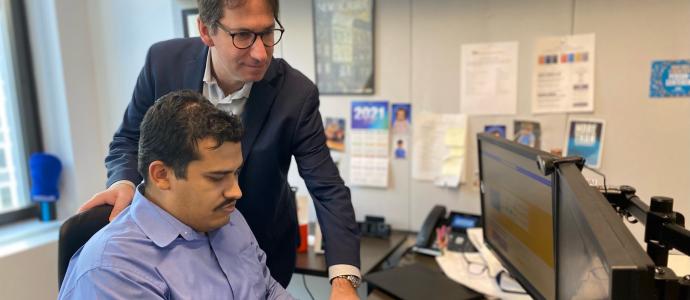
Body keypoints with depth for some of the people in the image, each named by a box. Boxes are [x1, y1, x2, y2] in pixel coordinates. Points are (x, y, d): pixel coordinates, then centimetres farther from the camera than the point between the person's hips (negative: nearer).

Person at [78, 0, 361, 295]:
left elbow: (327, 189, -23)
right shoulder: (164, 61, -18)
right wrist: (124, 183, -26)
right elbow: (129, 140, -4)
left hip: (262, 246, -1)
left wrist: (343, 279, -35)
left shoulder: (297, 93, -24)